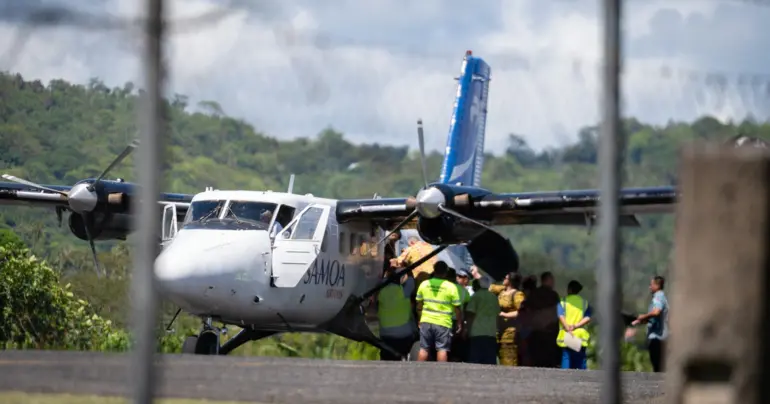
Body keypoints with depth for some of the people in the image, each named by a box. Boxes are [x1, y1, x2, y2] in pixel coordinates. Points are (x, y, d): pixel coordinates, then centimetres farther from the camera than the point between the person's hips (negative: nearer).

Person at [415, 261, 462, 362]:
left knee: (424, 349, 8)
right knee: (442, 350, -2)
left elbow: (419, 305, 11)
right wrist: (459, 323, 6)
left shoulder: (424, 284, 3)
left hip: (426, 321, 3)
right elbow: (457, 308, -5)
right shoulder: (451, 287, -7)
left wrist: (420, 318, 23)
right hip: (443, 323, -3)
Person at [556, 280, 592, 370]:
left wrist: (568, 329, -18)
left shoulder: (563, 302, 5)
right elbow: (587, 318, -2)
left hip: (566, 337, -2)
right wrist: (576, 326, -10)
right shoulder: (584, 303, 12)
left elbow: (561, 317, -10)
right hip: (581, 337, 2)